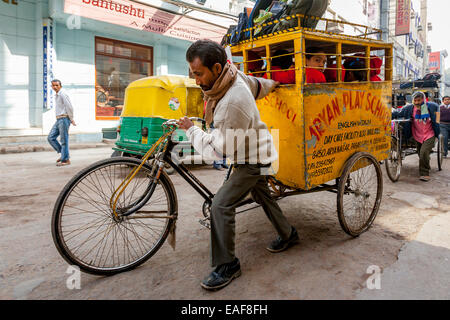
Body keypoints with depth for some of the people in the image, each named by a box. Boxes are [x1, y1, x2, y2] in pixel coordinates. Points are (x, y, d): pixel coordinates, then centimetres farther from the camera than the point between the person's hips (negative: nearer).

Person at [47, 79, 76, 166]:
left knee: (64, 140, -5)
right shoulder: (57, 95, 19)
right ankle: (62, 153, 16)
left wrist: (71, 119, -9)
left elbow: (69, 107, -15)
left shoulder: (63, 93, -11)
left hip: (64, 119, -9)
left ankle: (65, 160, 2)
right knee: (51, 137, 7)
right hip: (58, 120, 9)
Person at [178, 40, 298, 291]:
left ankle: (227, 266, 2)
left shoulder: (233, 103, -37)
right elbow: (258, 85, 13)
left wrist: (191, 129, -16)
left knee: (221, 205, -14)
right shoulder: (232, 75, -9)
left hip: (254, 159, -10)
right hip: (252, 152, 10)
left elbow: (218, 150, -29)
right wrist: (271, 84, 36)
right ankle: (288, 234, 46)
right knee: (262, 195, 24)